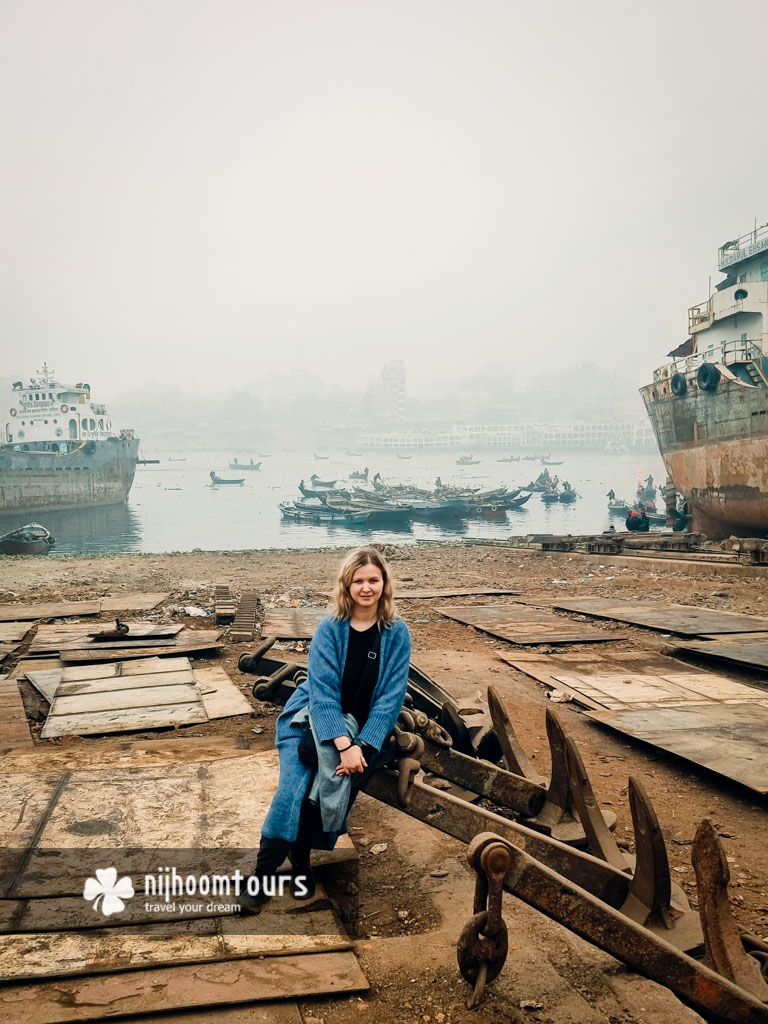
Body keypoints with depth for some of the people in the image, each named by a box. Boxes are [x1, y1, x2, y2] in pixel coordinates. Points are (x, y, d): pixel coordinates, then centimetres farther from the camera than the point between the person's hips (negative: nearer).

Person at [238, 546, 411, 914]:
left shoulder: (397, 634, -4)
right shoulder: (330, 628, -8)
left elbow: (391, 697, -8)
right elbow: (322, 689, -15)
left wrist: (363, 746, -19)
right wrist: (343, 744, -26)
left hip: (365, 730, 1)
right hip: (313, 720, -1)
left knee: (335, 782, -23)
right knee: (292, 788, -24)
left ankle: (300, 857, -2)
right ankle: (262, 874, -14)